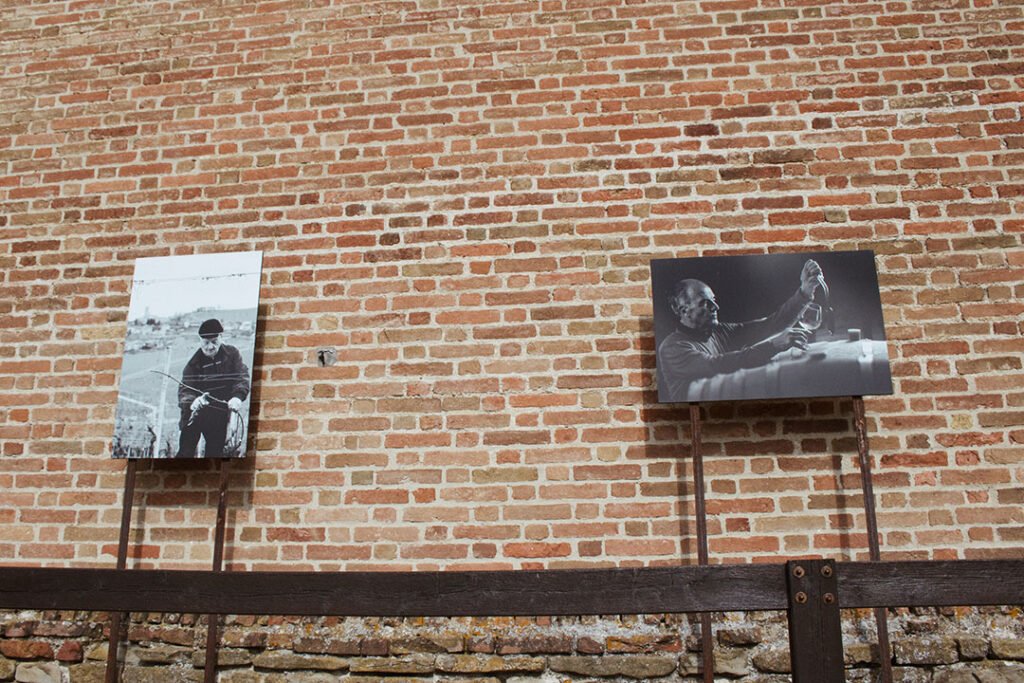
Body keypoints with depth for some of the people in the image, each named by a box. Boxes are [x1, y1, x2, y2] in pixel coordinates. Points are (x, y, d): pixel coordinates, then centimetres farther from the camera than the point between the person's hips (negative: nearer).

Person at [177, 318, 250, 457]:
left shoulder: (232, 354, -6)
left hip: (219, 415, 2)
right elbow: (184, 390, -17)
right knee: (186, 452, -2)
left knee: (215, 452, 11)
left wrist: (237, 396, -35)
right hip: (194, 414, -1)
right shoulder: (193, 363, -9)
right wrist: (192, 402, -41)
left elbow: (242, 377, -14)